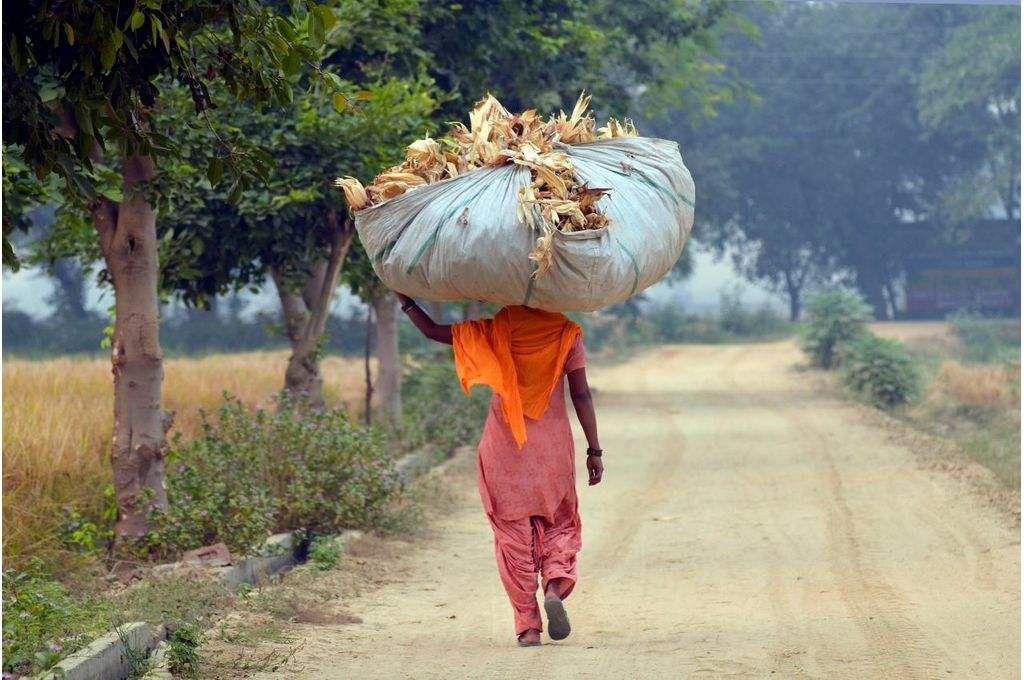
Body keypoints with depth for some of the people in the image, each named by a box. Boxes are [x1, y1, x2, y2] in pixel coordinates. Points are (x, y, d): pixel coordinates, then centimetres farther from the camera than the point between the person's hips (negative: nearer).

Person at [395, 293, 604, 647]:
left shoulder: (497, 330, 0)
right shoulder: (567, 333, -1)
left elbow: (433, 331, 4)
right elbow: (581, 395, -4)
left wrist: (406, 302, 20)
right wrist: (594, 451, 0)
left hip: (504, 446, 0)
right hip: (553, 448, 0)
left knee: (513, 536, 6)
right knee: (559, 525, 15)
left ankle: (527, 625, 2)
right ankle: (555, 586, -14)